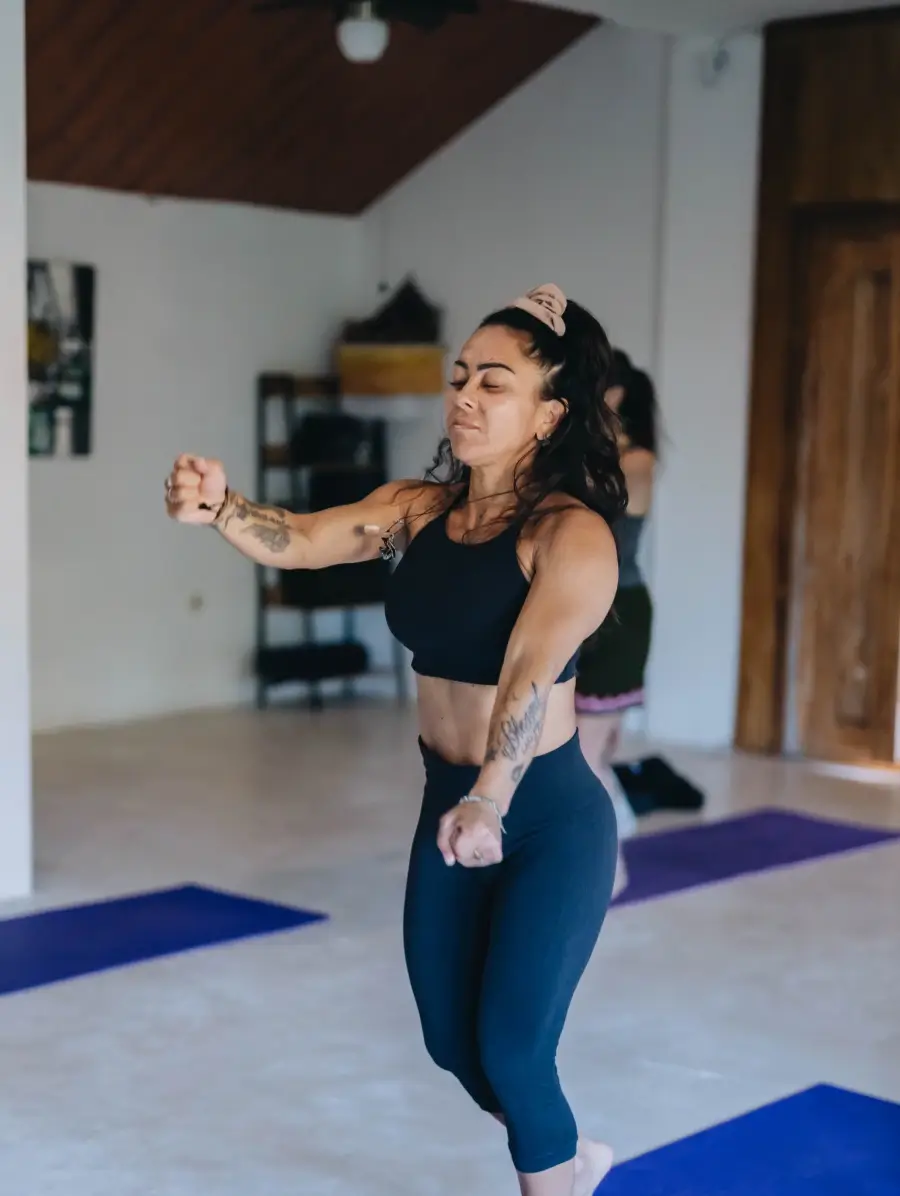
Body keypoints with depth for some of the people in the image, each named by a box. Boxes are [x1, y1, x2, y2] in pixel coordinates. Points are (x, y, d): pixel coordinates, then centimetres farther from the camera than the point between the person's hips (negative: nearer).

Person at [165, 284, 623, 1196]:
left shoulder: (571, 533, -18)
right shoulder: (417, 508, -1)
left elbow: (531, 674, -34)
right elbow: (297, 541, -15)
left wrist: (489, 801, -48)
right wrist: (219, 506, -36)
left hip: (552, 821, -6)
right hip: (448, 805, 6)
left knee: (509, 1048, 0)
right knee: (451, 1041, 17)